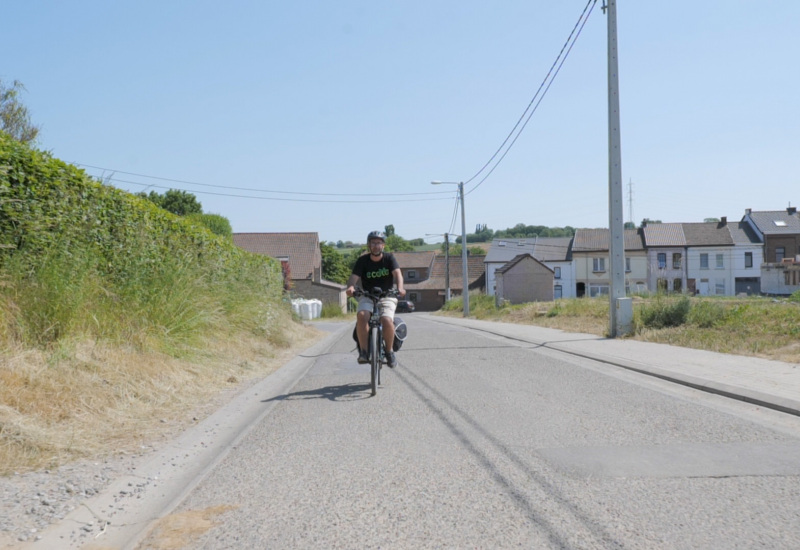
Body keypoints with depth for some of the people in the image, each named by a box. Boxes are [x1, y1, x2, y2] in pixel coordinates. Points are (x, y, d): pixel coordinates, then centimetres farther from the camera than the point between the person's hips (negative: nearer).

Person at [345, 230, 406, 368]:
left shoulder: (389, 257, -3)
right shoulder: (362, 260, -2)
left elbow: (397, 273, -18)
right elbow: (354, 276, -15)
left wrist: (400, 287, -39)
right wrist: (350, 287, -39)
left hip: (386, 296, 0)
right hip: (367, 297, 1)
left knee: (387, 320, -28)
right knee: (362, 315, -32)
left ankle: (389, 351, -4)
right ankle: (363, 351, -22)